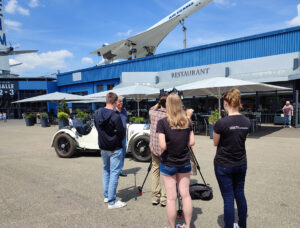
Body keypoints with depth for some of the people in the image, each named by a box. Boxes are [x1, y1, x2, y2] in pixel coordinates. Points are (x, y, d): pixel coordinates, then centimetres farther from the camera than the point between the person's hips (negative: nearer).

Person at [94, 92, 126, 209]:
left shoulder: (97, 113, -2)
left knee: (106, 170, 22)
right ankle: (112, 201, 9)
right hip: (115, 149, -7)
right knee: (114, 173, 2)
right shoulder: (115, 116, -23)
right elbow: (121, 133, -16)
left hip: (103, 148, 7)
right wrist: (117, 141, 3)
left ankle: (106, 195, 30)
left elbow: (97, 128, 8)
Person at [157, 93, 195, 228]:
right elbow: (191, 142, 1)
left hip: (168, 164, -3)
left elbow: (163, 146, -19)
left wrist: (169, 147, 2)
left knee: (171, 198, 7)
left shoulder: (162, 122, -14)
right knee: (185, 194, 15)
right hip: (184, 163, 4)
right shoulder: (187, 121, -2)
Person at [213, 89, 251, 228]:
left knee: (228, 198, 5)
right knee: (240, 194, 20)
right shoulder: (247, 122, -2)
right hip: (241, 164, 6)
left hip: (223, 165, -5)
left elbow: (215, 143, -5)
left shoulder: (221, 123, -20)